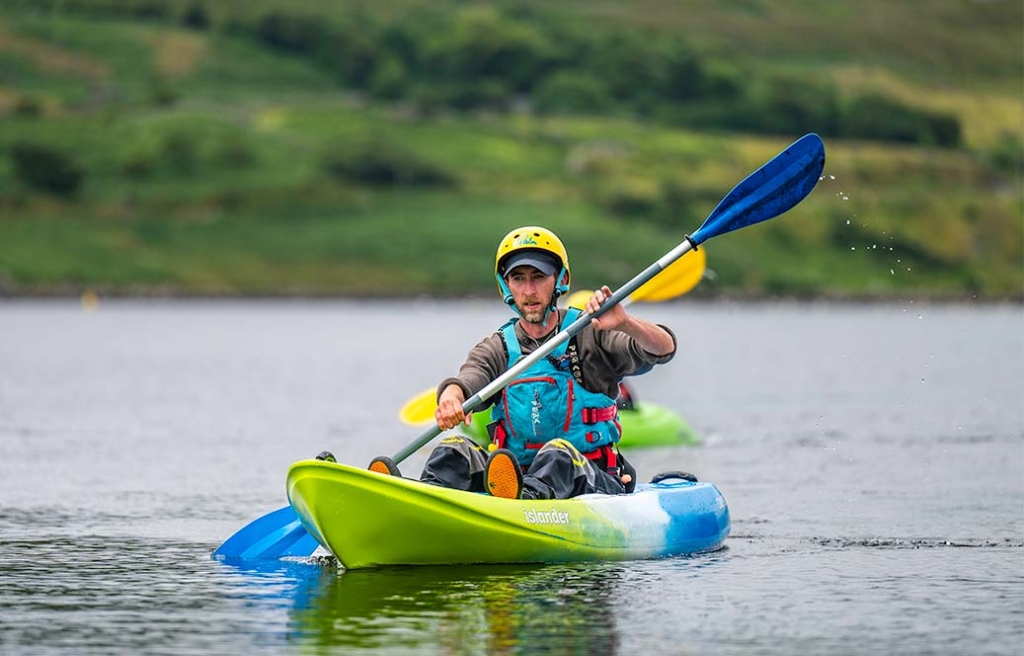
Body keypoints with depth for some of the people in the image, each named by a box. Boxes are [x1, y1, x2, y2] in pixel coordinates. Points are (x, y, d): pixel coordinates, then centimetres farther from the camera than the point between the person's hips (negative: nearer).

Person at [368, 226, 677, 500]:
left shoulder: (590, 335, 4)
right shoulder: (497, 349, 13)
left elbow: (664, 349, -11)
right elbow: (470, 378, -8)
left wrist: (625, 324, -33)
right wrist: (451, 396, -34)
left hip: (594, 483, -3)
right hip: (515, 474, 3)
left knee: (559, 453, -35)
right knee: (455, 448, -21)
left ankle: (527, 499, -67)